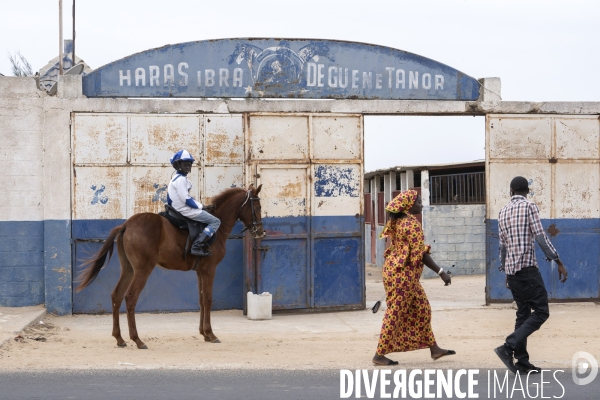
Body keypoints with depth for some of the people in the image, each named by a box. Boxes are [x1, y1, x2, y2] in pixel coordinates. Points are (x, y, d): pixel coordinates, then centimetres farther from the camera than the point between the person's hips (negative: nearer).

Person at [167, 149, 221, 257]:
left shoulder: (175, 179, 17)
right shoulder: (181, 179, -15)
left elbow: (169, 201, 20)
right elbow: (186, 199, -22)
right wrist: (199, 206, -9)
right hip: (185, 211, -11)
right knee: (215, 222, -13)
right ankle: (197, 246, -26)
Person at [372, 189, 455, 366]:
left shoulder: (398, 222, 11)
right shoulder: (413, 224, -17)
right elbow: (420, 254, -20)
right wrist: (441, 272, -18)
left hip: (395, 270, 10)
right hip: (403, 274, -10)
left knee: (422, 309, 14)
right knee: (395, 313, -4)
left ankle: (434, 349, 20)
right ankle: (379, 355, 2)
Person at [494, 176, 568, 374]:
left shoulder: (503, 211, 14)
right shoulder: (529, 206, -6)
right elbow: (540, 237, -13)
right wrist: (559, 262, -12)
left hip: (511, 269, 7)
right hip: (527, 268, -7)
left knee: (523, 314, 11)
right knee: (541, 312, -3)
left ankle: (522, 361, 7)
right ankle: (508, 347, -15)